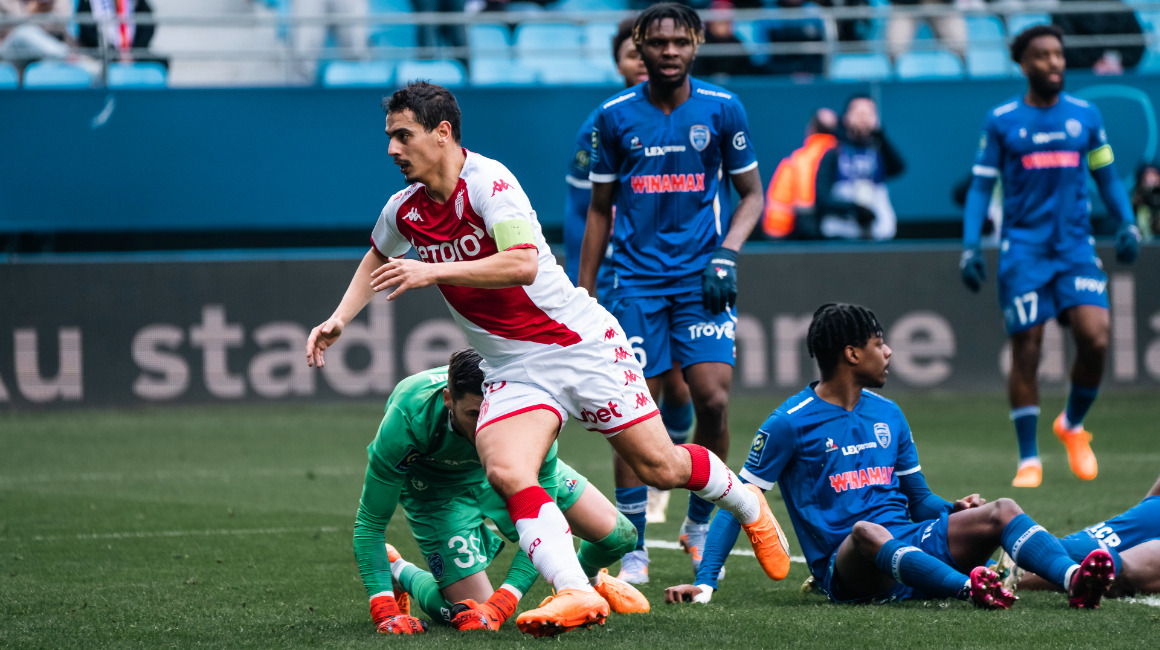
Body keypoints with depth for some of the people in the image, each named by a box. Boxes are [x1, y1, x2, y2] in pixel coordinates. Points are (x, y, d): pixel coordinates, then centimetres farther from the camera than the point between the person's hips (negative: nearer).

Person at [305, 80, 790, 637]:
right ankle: (575, 595, -32)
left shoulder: (487, 180, -18)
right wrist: (339, 320, 14)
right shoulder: (403, 210, 3)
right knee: (506, 472, -24)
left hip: (581, 344, -5)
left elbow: (523, 264, -32)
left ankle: (748, 507, 32)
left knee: (659, 467, 2)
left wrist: (432, 271, -33)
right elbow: (377, 261, 27)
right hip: (512, 371, 5)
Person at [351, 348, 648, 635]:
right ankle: (399, 572, 18)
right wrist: (385, 612, -42)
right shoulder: (407, 419, -42)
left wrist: (500, 605, -40)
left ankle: (586, 577, 34)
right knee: (473, 615, -16)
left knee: (617, 535, -5)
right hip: (437, 483, -2)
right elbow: (370, 523, -33)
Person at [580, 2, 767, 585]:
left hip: (701, 277, 0)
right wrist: (584, 293, 9)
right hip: (635, 278, 0)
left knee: (713, 399, -12)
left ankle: (699, 525, 9)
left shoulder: (721, 110, 1)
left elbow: (752, 194, 9)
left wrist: (726, 254, -8)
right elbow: (600, 209, 12)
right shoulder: (616, 116, 2)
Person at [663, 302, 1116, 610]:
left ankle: (1073, 580, -44)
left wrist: (955, 510, 1)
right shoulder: (791, 423, 1)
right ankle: (971, 589, -61)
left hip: (909, 546, 6)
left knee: (1001, 511, -16)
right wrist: (704, 583, -9)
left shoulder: (888, 415, 20)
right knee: (867, 531, -40)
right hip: (845, 571, -6)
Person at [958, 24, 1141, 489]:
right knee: (1026, 351, -5)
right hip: (1023, 249, -2)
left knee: (1095, 338, -15)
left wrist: (1127, 224, 4)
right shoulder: (1001, 121, 3)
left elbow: (1107, 177, 18)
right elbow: (980, 187, 6)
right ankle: (1029, 459, 6)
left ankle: (1072, 425, 12)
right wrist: (970, 247, -3)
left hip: (1076, 246, 2)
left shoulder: (1085, 116, 9)